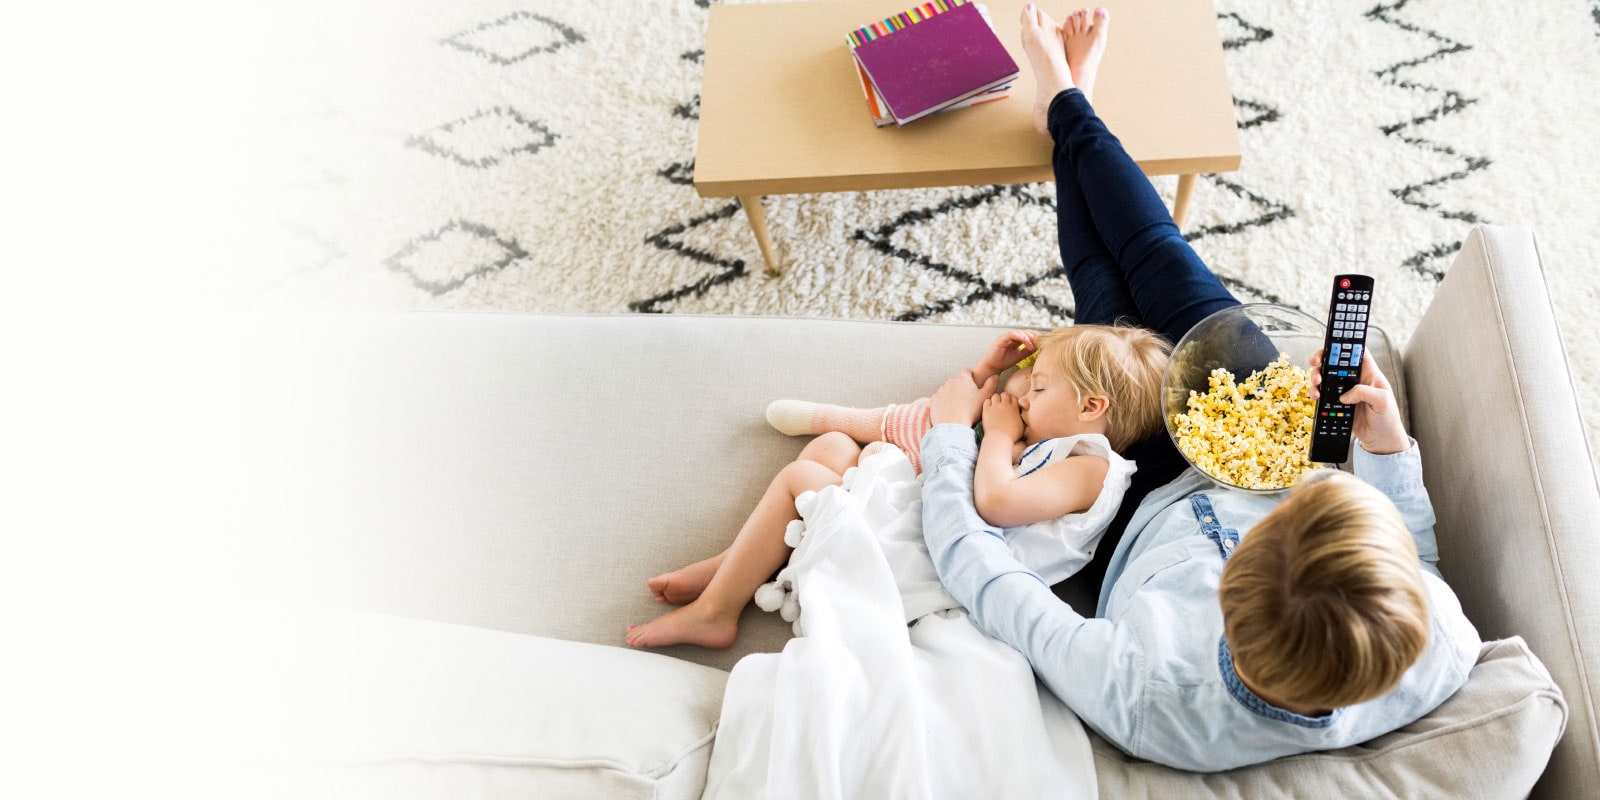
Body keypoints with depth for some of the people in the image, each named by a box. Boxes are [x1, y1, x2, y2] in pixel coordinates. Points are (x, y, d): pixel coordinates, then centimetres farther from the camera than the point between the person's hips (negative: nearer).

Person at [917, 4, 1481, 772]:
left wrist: (948, 435, -20)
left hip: (1157, 506, -2)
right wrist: (1388, 448, -22)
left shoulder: (1142, 699, -50)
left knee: (1113, 306, 12)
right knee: (1180, 282, 9)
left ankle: (1064, 107, 44)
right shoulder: (1441, 650, -39)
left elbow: (972, 566, -33)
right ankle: (1067, 109, 38)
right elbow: (1420, 562, -11)